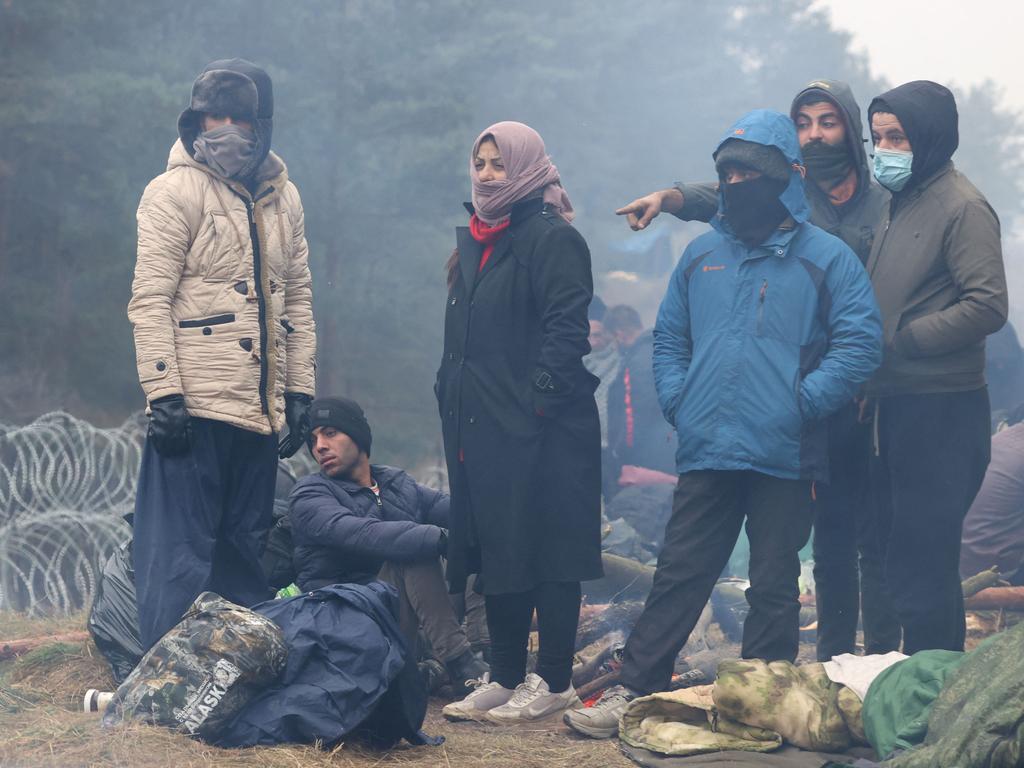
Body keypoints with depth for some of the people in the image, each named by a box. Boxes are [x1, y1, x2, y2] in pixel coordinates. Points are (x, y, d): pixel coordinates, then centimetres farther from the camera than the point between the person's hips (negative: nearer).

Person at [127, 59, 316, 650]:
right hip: (196, 404, -6)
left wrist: (300, 390, 11)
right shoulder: (175, 191, -4)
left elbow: (298, 299, 18)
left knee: (246, 551, 12)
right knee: (181, 555, -6)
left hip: (259, 408, 6)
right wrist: (163, 394, -16)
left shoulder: (284, 198, 14)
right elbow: (150, 300, -9)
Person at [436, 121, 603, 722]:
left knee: (546, 556, -3)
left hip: (538, 429, -9)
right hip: (482, 426, 9)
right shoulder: (475, 242, 18)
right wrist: (453, 402, 18)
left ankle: (556, 684, 3)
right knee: (495, 554, 12)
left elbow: (567, 330, -17)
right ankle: (506, 679, 19)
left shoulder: (553, 239, -9)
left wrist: (539, 397, -21)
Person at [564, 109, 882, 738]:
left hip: (785, 457, -4)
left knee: (774, 586, 5)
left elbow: (861, 343, -7)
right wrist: (676, 401, 7)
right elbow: (670, 338, 23)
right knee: (678, 575, 4)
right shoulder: (702, 256, 14)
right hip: (706, 453, 4)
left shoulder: (827, 257, -1)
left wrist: (800, 404, -13)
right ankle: (633, 692, 6)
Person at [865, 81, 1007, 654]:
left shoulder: (961, 207, -11)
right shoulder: (901, 204, 17)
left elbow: (988, 307, -20)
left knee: (921, 573, -8)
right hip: (897, 408, 9)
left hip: (941, 412, -9)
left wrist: (897, 341, -17)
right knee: (909, 563, 16)